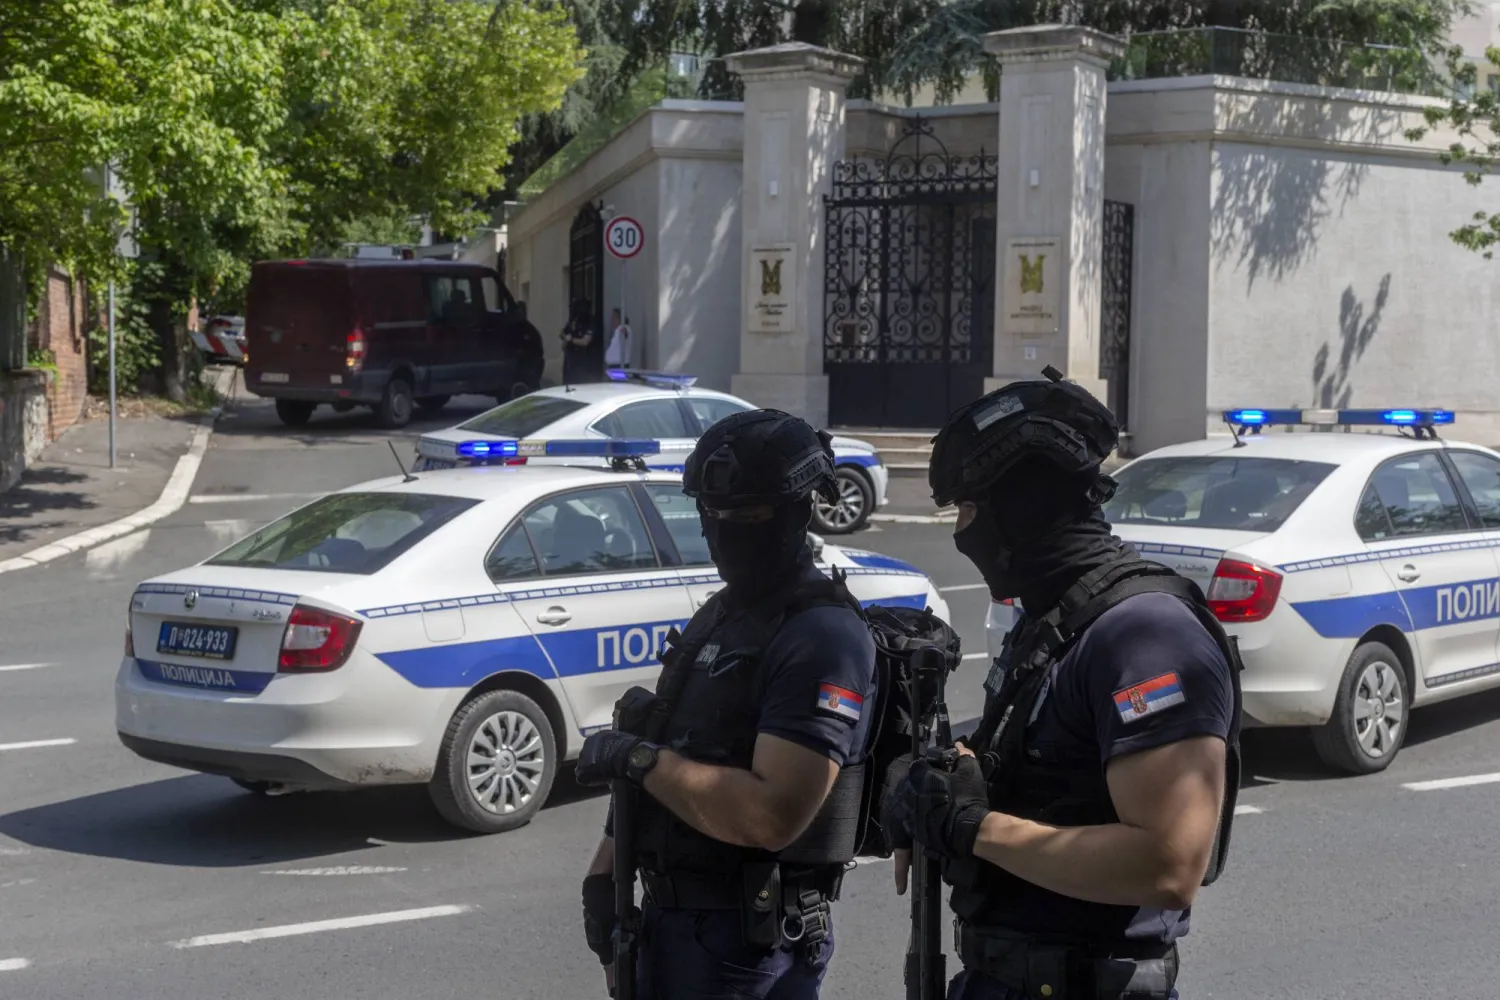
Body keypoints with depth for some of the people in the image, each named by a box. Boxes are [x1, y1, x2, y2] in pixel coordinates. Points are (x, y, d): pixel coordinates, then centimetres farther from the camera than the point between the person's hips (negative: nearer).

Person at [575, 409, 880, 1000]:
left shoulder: (821, 636, -19)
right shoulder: (720, 615, 12)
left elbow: (771, 816, -28)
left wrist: (641, 759, -21)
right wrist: (604, 873, 8)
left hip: (751, 939, -8)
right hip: (671, 916, 9)